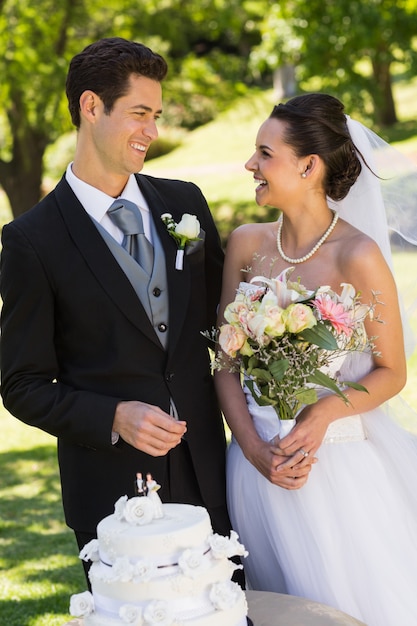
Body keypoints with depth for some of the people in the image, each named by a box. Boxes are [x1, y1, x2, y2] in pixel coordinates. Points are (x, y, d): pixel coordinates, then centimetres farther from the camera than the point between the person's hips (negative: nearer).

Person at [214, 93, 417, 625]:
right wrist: (253, 447, -10)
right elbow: (225, 362, 3)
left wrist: (323, 414, -21)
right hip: (258, 459, 4)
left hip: (341, 462, -4)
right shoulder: (247, 244, -1)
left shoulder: (358, 257, -13)